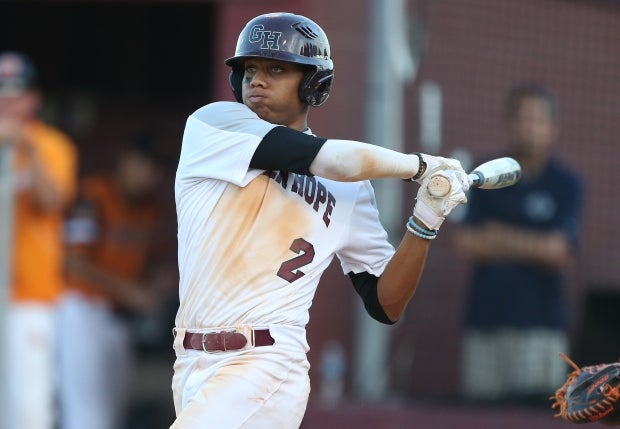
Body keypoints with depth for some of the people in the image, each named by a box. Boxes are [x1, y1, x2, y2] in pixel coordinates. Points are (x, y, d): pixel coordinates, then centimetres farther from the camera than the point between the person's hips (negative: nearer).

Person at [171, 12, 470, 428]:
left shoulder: (349, 191, 7)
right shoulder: (213, 125, -1)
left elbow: (386, 306, 7)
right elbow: (339, 161, -12)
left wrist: (425, 223, -4)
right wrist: (421, 165, 2)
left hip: (264, 373, -2)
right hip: (192, 368, 2)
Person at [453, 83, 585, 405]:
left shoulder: (566, 184, 2)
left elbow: (558, 251, -8)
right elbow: (465, 245, 2)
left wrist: (499, 239, -1)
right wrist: (532, 247, -4)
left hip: (538, 320, -3)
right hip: (485, 316, 3)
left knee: (533, 403, -12)